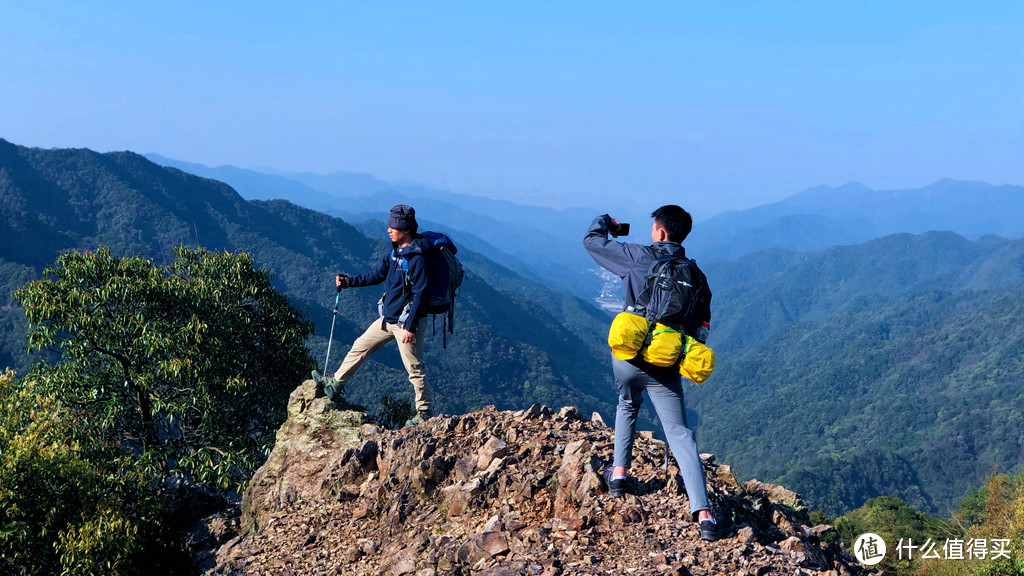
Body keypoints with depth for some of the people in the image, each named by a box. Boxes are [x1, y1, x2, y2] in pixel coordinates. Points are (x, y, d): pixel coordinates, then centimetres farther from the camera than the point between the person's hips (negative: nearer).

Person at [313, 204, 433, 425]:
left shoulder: (417, 258, -21)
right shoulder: (395, 251, 6)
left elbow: (419, 295, -21)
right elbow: (378, 275, 18)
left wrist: (410, 327, -22)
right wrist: (348, 281, 9)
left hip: (406, 322, -9)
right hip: (388, 318, 9)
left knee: (414, 368, 0)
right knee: (360, 347, 16)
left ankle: (424, 413, 12)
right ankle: (335, 384, 30)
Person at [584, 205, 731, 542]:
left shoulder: (639, 257, -2)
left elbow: (592, 241, 9)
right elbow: (703, 318, 9)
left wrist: (606, 222, 28)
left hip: (627, 356, -1)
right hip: (665, 365, 1)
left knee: (627, 406, 33)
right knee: (681, 436, -1)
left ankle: (619, 472, 28)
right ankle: (703, 514, -11)